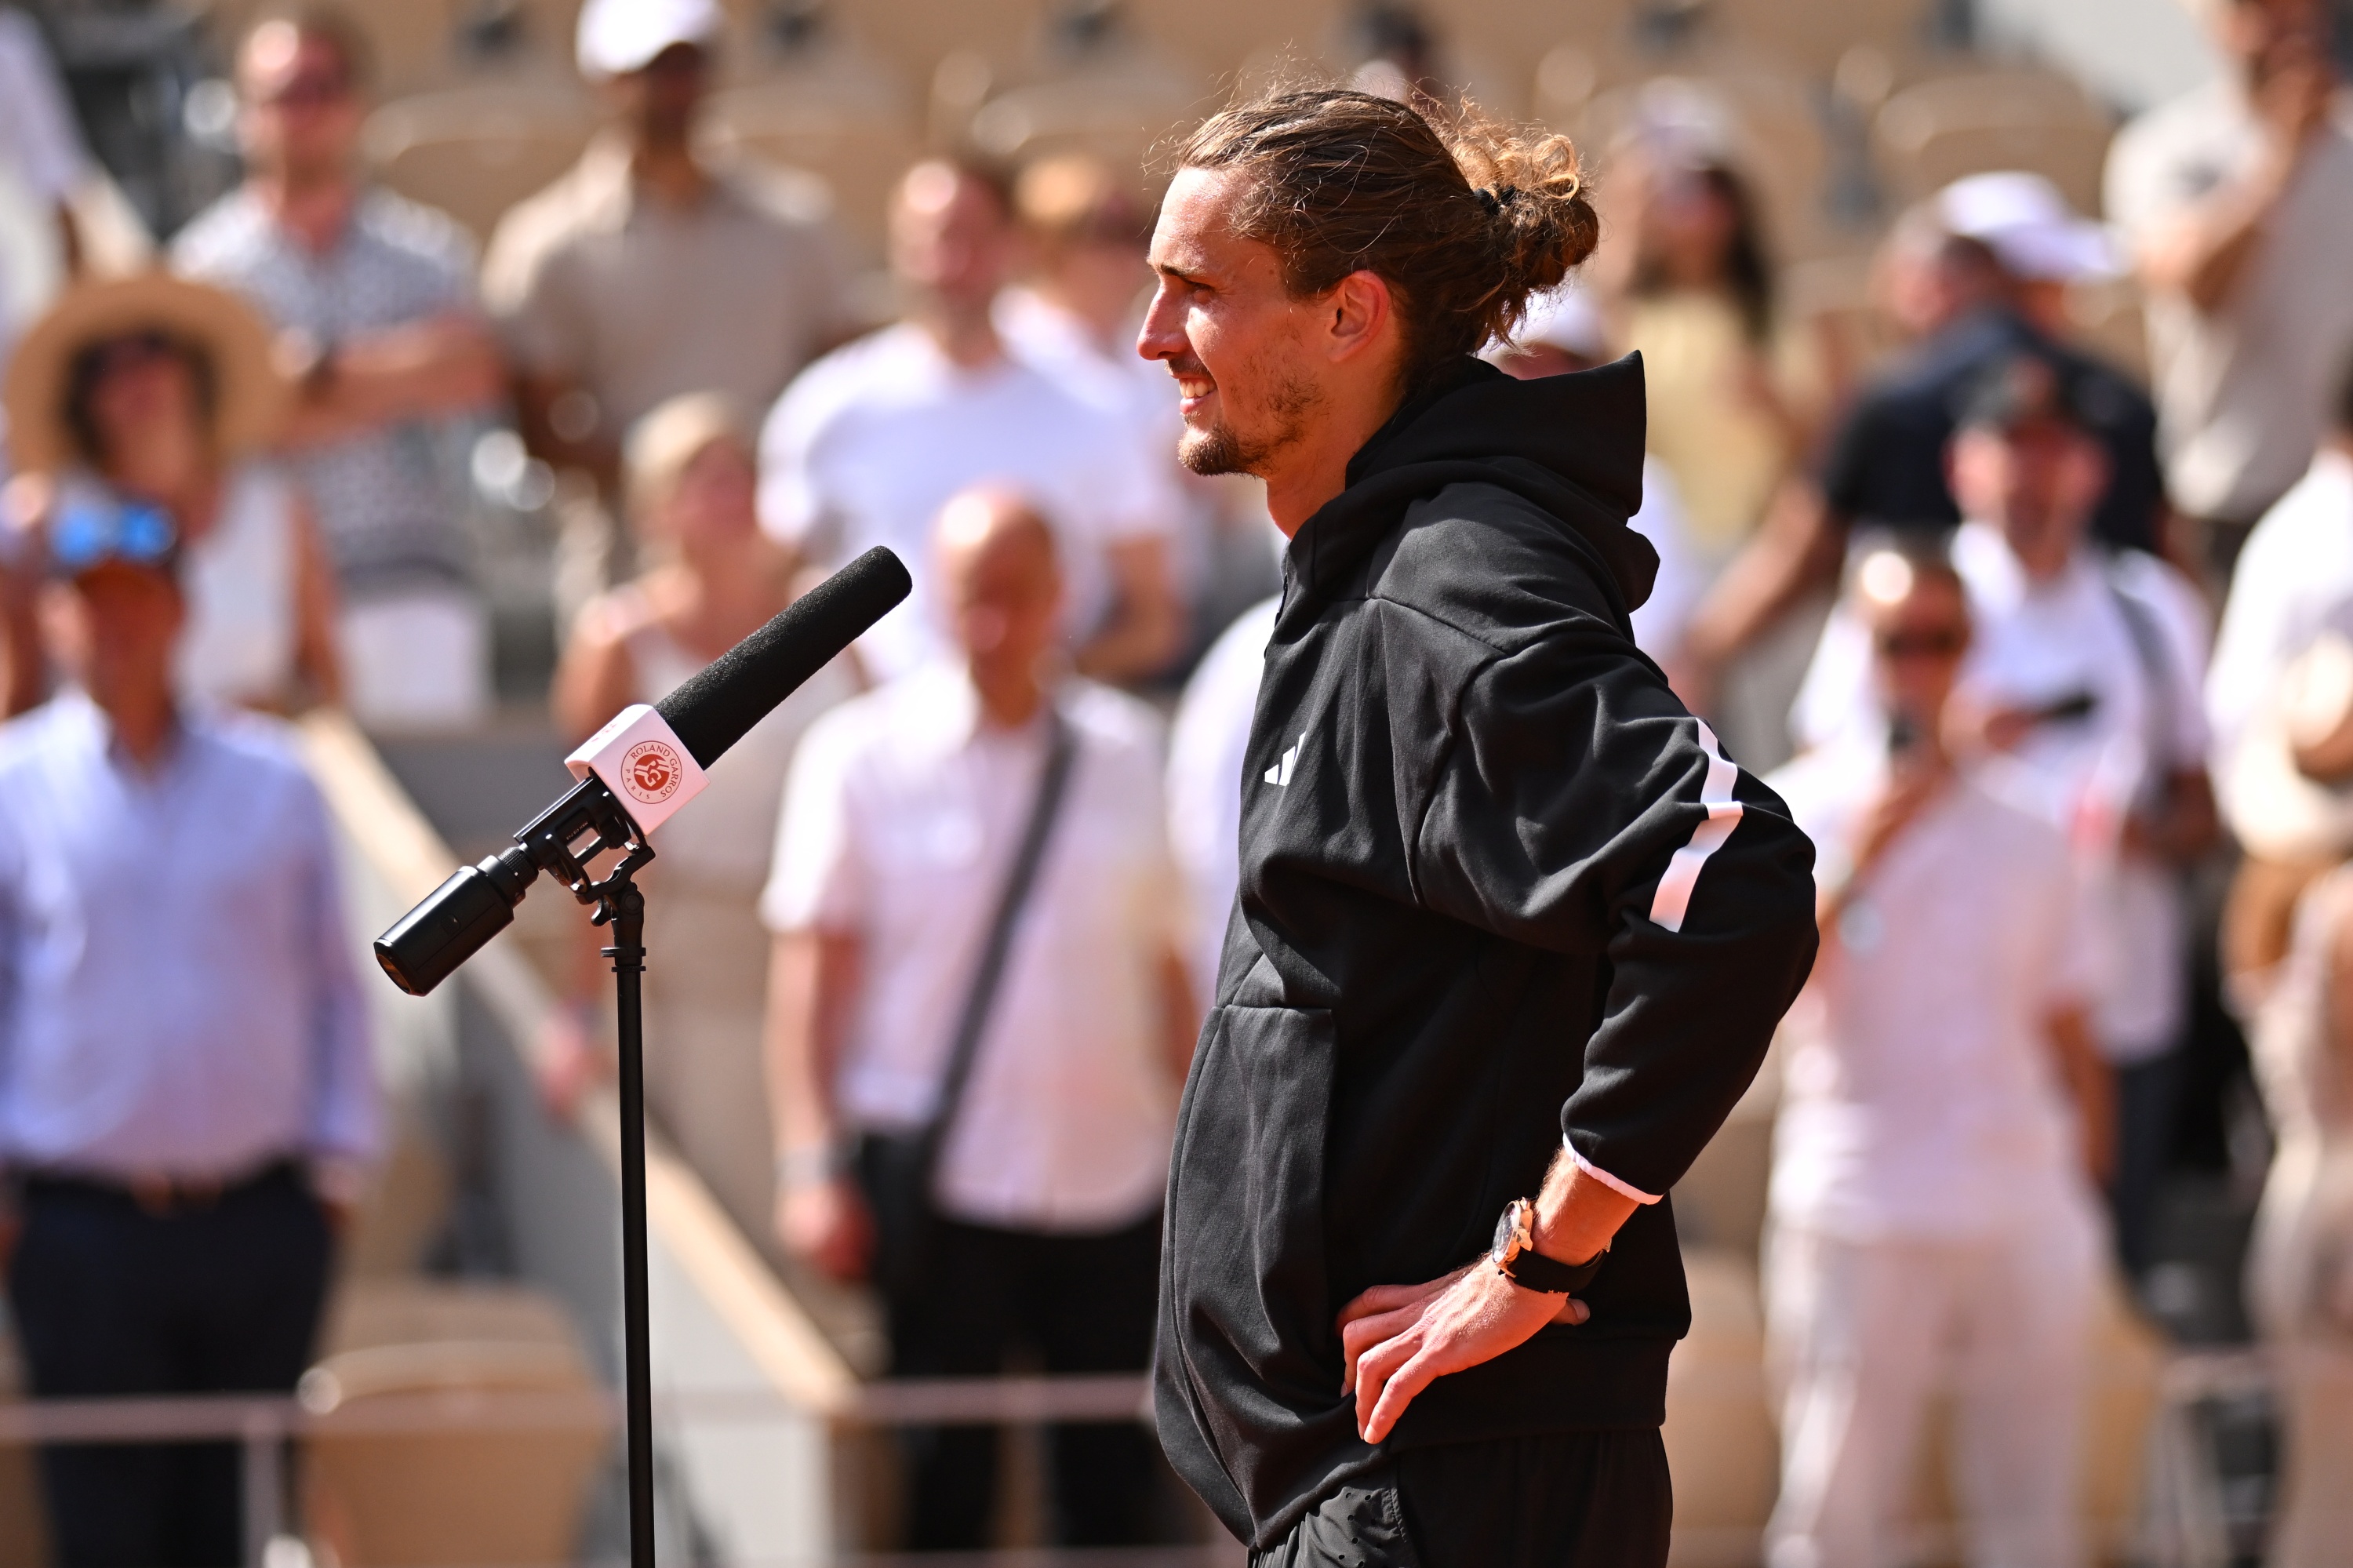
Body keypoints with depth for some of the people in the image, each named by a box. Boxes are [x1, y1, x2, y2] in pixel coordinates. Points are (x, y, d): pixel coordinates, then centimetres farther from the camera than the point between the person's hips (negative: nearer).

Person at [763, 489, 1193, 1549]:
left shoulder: (1125, 748, 9)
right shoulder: (863, 754, 0)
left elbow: (1162, 962, 13)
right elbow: (813, 969, 0)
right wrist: (812, 1164, -6)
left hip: (1109, 1182, 3)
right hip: (938, 1177, -2)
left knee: (1114, 1490, 4)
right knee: (943, 1488, 1)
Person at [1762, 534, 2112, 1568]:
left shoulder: (2023, 831, 11)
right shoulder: (1804, 812, 1)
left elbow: (2070, 1036, 15)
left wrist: (2087, 1198, 9)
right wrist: (1863, 855, -18)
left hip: (2028, 1220, 3)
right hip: (1862, 1219, -3)